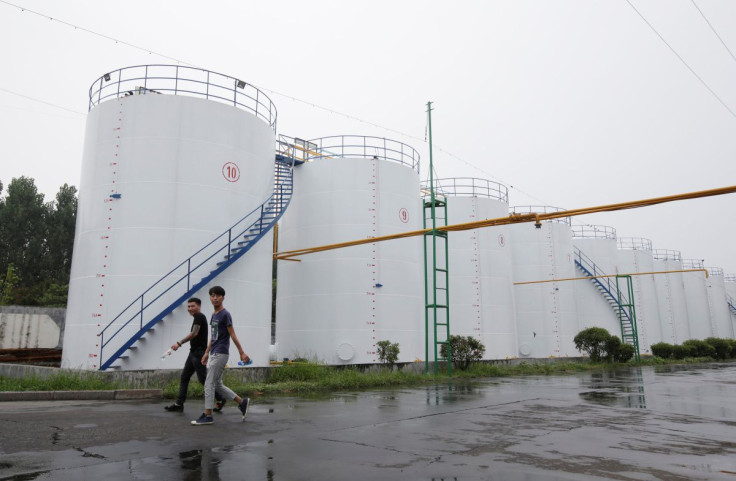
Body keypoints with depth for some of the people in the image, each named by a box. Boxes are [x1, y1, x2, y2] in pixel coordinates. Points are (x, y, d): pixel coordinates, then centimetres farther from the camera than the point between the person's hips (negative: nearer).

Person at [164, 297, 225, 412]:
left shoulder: (199, 316, -12)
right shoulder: (198, 317, 16)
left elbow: (194, 333, -22)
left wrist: (179, 343, -24)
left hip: (199, 353, -10)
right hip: (193, 352, 10)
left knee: (203, 378, -5)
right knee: (184, 377, 9)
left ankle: (220, 399, 4)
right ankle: (179, 403, 12)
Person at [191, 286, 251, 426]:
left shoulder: (225, 314, -10)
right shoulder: (213, 315, 15)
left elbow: (232, 335, -12)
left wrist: (242, 353, -12)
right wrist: (206, 353, 20)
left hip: (220, 354, -9)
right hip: (213, 355, 9)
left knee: (209, 384, -5)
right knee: (217, 385, 12)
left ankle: (207, 415, 4)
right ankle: (242, 402, 18)